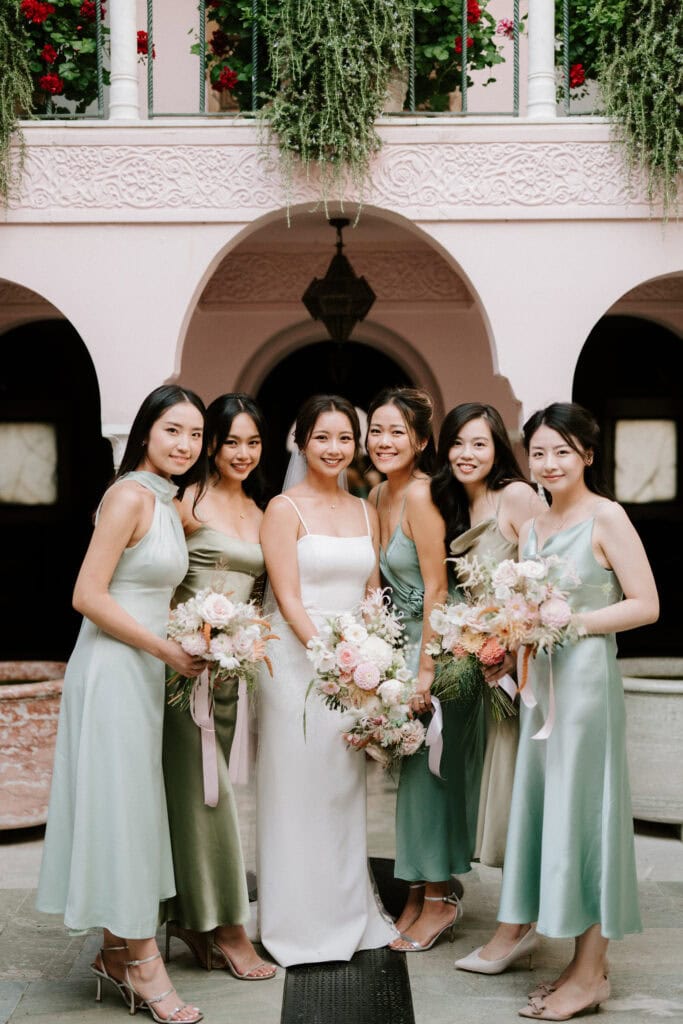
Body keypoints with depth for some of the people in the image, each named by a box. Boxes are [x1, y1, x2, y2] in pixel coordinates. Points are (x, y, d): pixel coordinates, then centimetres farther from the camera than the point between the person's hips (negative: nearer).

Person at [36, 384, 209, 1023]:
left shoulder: (166, 503, 14)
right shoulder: (130, 496, -14)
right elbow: (89, 595, -19)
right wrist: (167, 649, -16)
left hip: (143, 670, 9)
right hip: (112, 669, -9)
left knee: (134, 802, 14)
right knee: (120, 802, -1)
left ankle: (117, 951, 25)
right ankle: (141, 962, 8)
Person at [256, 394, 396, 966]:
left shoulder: (366, 512, 12)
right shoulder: (285, 509, -5)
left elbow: (372, 596, 12)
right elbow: (289, 600, -11)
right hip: (298, 660, -5)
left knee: (346, 792, 13)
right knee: (300, 791, 1)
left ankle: (348, 916, 25)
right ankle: (303, 926, 12)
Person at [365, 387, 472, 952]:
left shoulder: (421, 496, -17)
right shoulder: (378, 496, 10)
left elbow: (436, 589, -19)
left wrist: (425, 669, -20)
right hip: (404, 640, 9)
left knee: (429, 767, -2)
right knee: (409, 767, 12)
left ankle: (439, 899, 10)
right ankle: (418, 893, 21)